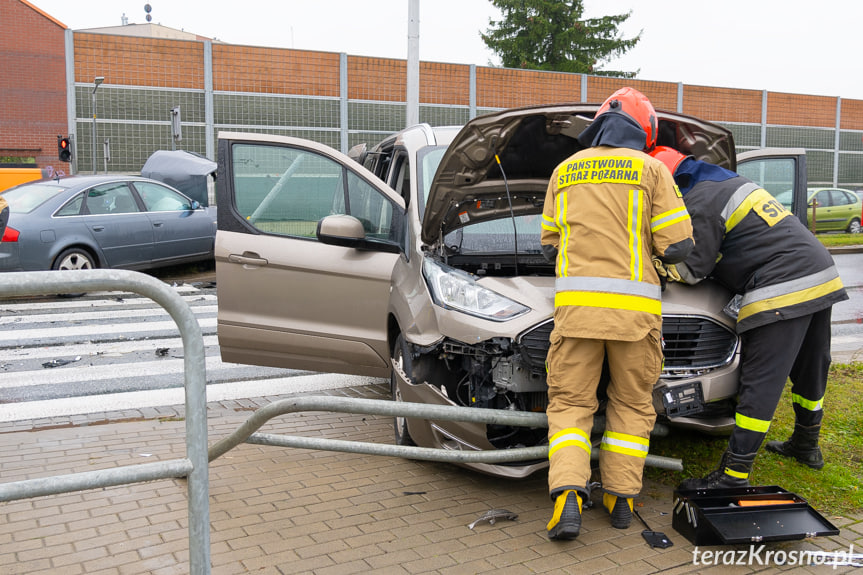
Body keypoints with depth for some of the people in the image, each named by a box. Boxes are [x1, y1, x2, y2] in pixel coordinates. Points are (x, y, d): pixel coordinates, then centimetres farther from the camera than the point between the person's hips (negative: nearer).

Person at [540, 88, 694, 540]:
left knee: (570, 403, 8)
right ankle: (620, 496, 18)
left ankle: (567, 497, -9)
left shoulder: (565, 171, 15)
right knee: (632, 403, 16)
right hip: (633, 306, -1)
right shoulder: (650, 170, 5)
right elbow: (677, 245, 0)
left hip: (575, 301, 1)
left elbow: (550, 245, 18)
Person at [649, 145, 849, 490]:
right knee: (809, 371, 22)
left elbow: (692, 270, -6)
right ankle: (806, 446, 41)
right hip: (821, 274, 10)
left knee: (760, 384, -8)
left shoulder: (700, 203, -9)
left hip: (783, 291, -10)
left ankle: (734, 474, -5)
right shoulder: (729, 181, 22)